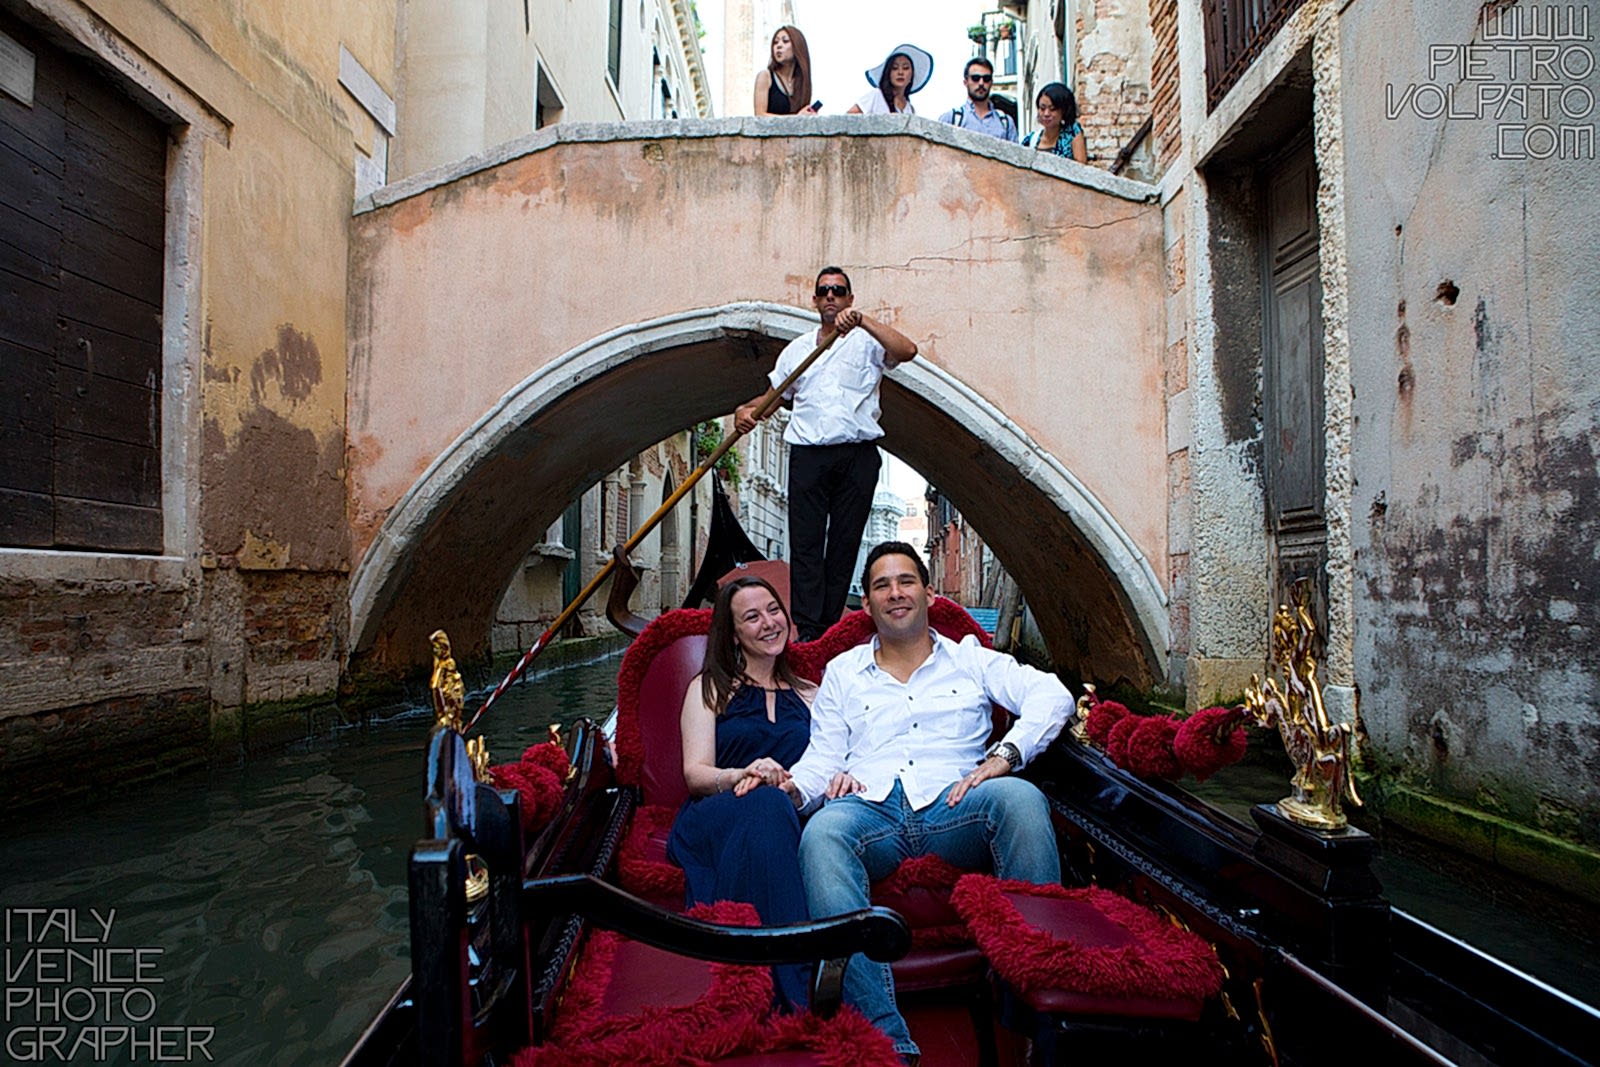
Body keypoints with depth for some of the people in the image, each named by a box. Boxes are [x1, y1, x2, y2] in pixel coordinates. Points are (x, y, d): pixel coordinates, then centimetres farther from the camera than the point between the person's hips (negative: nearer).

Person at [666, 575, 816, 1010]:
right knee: (765, 805, -37)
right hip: (713, 822, -1)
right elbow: (695, 772, 4)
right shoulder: (711, 688, 17)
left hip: (791, 820, 1)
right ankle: (792, 1001, -42)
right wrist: (742, 776, -18)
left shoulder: (809, 695, 24)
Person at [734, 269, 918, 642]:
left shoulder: (867, 342, 9)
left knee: (845, 542, 0)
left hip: (857, 455, -2)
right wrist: (745, 410, 4)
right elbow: (774, 394, 25)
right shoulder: (797, 348, 22)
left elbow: (907, 350, -11)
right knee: (805, 542, -7)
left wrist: (863, 321, -19)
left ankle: (829, 630, 6)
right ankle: (807, 632, -8)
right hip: (808, 454, 2)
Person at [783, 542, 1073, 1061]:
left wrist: (1004, 755, -10)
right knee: (820, 834, -35)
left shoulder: (970, 659, 21)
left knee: (1021, 797, -33)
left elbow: (1052, 694, 7)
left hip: (952, 807, 0)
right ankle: (885, 1037, -39)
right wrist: (791, 785, -6)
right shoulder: (842, 671, 26)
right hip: (871, 808, 1)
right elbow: (823, 756, 18)